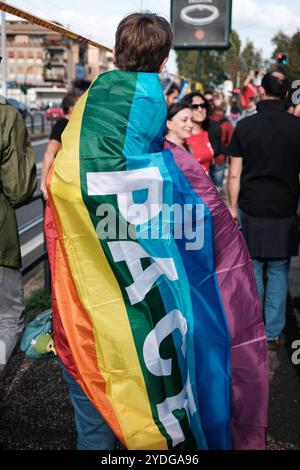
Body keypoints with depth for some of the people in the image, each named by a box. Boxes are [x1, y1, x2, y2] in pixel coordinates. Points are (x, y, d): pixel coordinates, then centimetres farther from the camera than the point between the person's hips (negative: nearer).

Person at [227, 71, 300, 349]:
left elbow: (235, 173, -3)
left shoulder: (245, 126, -4)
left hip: (251, 211, 0)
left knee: (252, 271, 11)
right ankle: (273, 334, 14)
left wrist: (233, 207, 6)